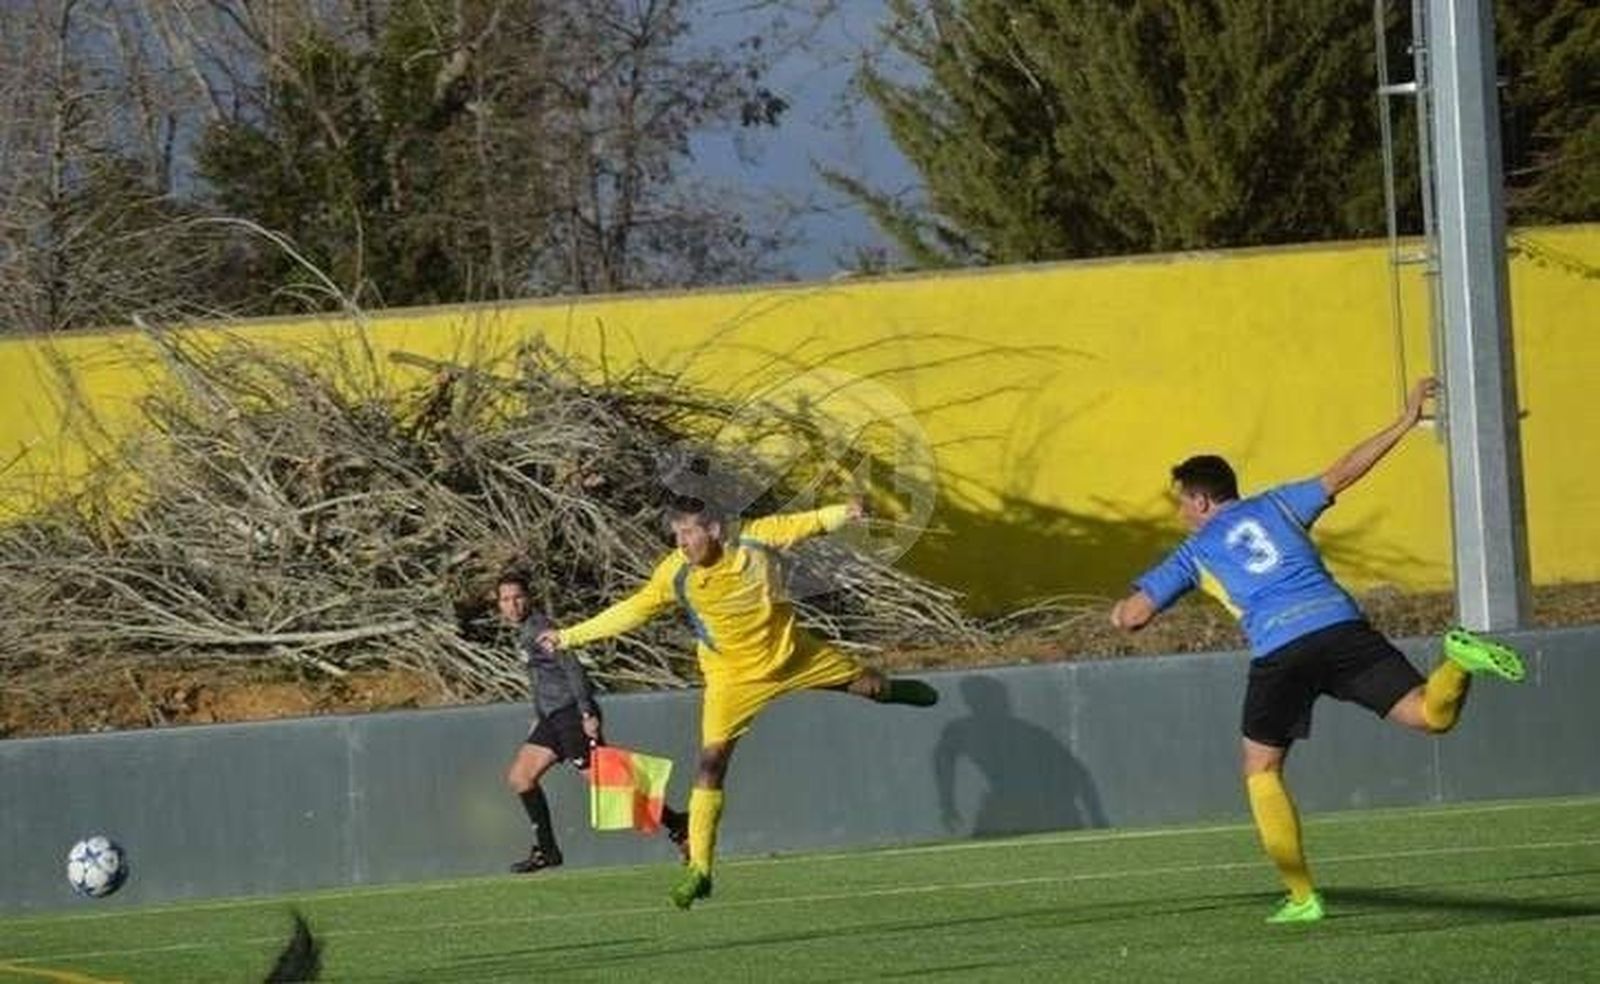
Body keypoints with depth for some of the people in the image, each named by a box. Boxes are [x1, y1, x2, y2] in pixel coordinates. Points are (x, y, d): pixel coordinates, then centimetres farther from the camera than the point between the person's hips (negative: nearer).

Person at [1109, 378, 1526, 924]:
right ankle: (1459, 660, -36)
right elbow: (1342, 473, 23)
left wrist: (1122, 608, 42)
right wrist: (1405, 422, 31)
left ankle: (1302, 897, 7)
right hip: (1340, 626, 2)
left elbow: (1132, 615, 17)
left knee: (1261, 771, 15)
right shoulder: (1274, 506, 26)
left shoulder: (1194, 554, 20)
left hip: (1279, 651, -2)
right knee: (1431, 716, -1)